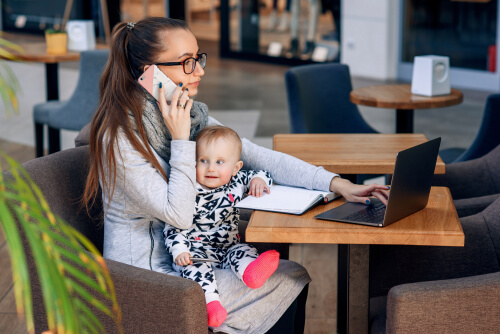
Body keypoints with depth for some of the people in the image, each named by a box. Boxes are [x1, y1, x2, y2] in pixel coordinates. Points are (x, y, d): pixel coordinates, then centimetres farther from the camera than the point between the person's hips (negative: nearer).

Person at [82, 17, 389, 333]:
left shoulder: (194, 115, 2)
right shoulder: (120, 137, -22)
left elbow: (259, 157, 0)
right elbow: (178, 215, -24)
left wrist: (338, 184, -9)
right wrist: (181, 138, -24)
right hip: (148, 273, -8)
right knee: (298, 279, -7)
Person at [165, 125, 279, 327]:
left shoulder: (236, 182, 2)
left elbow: (260, 174, 17)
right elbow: (174, 227, -11)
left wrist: (258, 180, -7)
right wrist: (180, 251, -25)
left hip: (228, 248, 5)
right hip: (196, 250, -5)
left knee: (243, 250, -21)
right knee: (193, 264, -32)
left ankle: (250, 271, -53)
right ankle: (211, 303, -48)